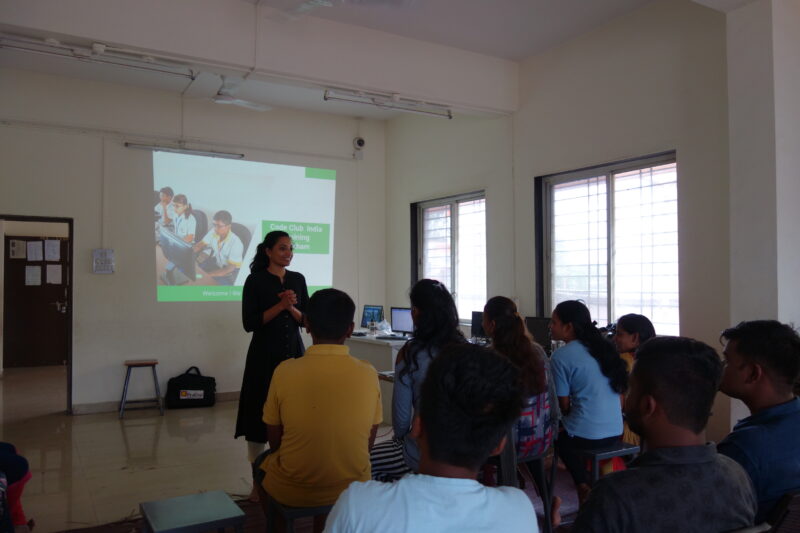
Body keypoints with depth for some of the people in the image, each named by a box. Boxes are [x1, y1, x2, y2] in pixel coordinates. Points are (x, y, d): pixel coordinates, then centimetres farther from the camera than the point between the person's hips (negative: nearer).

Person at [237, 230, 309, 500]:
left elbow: (307, 319, 8)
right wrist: (279, 305, -17)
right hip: (264, 355, -3)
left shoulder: (298, 279, 8)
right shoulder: (255, 281, -4)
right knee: (260, 416, -1)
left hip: (294, 351, 4)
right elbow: (249, 323, -10)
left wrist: (292, 308, -11)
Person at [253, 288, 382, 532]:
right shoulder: (368, 374, -12)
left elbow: (274, 441, -4)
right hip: (352, 487, 2)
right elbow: (369, 443, -1)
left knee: (262, 463, 30)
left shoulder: (285, 371, -17)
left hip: (291, 491, -1)